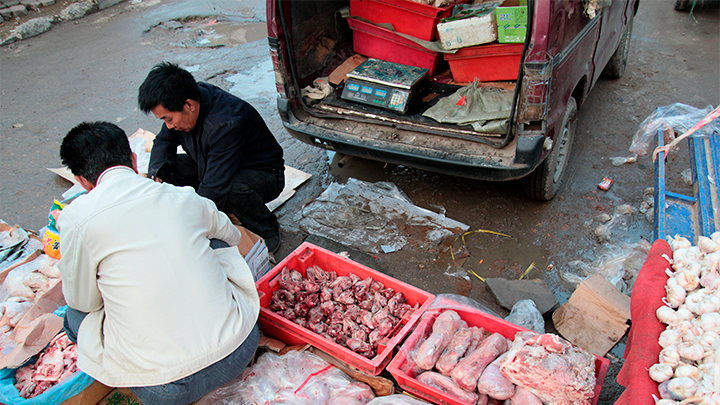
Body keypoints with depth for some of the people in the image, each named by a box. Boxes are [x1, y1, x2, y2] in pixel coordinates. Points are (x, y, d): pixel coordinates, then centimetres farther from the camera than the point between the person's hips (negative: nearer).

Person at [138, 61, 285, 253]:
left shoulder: (226, 124, -37)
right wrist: (156, 176, -15)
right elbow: (164, 141, 5)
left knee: (234, 189, -41)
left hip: (264, 175, -8)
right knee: (168, 168, -9)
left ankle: (268, 231, -10)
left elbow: (213, 189, -38)